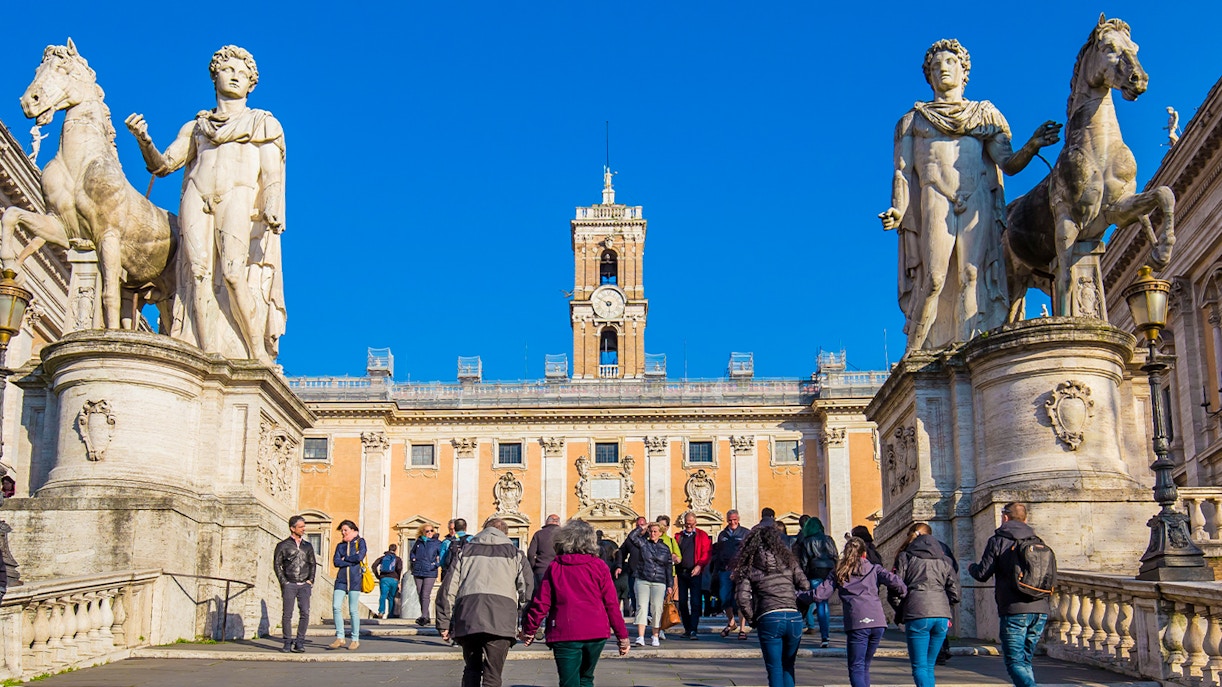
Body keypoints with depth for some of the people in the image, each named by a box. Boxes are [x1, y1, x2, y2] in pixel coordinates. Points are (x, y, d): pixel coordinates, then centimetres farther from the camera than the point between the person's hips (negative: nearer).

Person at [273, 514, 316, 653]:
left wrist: (310, 580, 7)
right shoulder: (283, 546, 5)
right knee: (287, 614, -3)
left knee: (305, 613, -8)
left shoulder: (307, 546, 15)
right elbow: (277, 565, 4)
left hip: (304, 585, 2)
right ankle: (287, 643, 7)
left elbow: (313, 564, 20)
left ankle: (299, 642, -1)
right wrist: (284, 582, -4)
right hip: (289, 585, -2)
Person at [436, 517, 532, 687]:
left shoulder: (466, 551, 23)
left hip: (467, 619, 2)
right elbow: (528, 589, 9)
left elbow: (448, 588, 15)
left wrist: (444, 624, 16)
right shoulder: (515, 554, 20)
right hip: (501, 620, -2)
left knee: (471, 670, 19)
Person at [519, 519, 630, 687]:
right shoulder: (599, 566, 2)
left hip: (565, 635, -1)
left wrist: (529, 630, 14)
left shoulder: (554, 568, 2)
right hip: (596, 634, 2)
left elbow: (541, 602, 1)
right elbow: (611, 603, 1)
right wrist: (622, 635, 6)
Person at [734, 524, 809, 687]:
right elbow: (805, 586, 5)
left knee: (775, 670, 5)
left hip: (769, 619, -2)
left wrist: (752, 619, 8)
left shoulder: (748, 567, 7)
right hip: (794, 617, 2)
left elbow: (743, 598, -4)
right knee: (788, 667, 18)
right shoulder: (788, 560, 13)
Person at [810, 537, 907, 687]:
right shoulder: (874, 569, 18)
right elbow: (894, 581, 1)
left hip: (857, 624, -3)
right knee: (864, 665, 18)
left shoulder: (838, 573, 15)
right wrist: (903, 593, 20)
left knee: (856, 668, -2)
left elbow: (819, 595, 8)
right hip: (878, 622, 3)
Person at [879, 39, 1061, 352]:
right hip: (935, 200, -1)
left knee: (973, 274, -15)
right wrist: (897, 211, -4)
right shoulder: (913, 120, 23)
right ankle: (916, 354, -14)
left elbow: (1008, 163, 10)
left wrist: (1032, 146, -10)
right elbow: (902, 171, 12)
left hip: (978, 201, 1)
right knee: (934, 277, -15)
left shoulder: (986, 114, 23)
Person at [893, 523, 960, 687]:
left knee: (920, 667, -3)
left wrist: (899, 614, 14)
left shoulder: (905, 557, 6)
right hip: (942, 615, 4)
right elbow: (954, 590, 11)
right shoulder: (944, 559, 17)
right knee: (929, 666, 15)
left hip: (917, 616, -4)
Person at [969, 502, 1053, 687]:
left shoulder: (998, 540, -1)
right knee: (1025, 660, 18)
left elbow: (982, 574, -3)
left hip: (1013, 610, -6)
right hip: (1040, 609, 6)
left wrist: (971, 567, 19)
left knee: (1015, 663, -5)